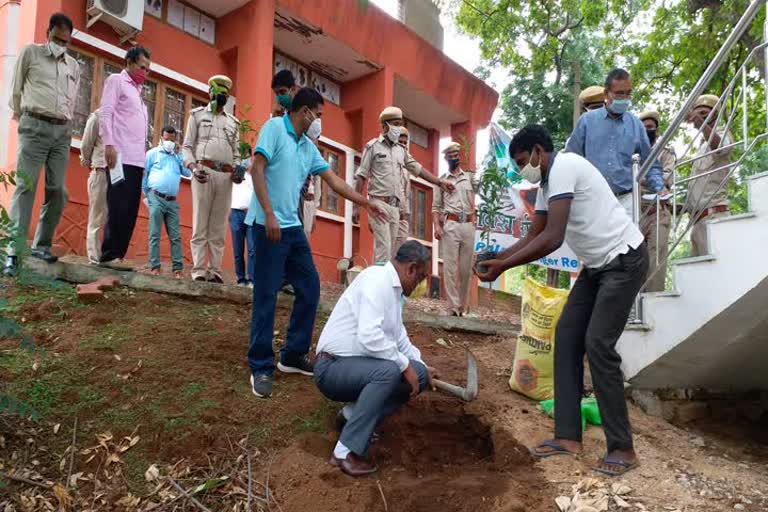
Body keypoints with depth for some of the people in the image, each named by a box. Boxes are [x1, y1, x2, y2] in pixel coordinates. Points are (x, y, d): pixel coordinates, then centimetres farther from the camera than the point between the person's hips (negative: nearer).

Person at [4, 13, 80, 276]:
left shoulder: (75, 66, 18)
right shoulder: (30, 52, 7)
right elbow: (16, 88, 12)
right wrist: (20, 116, 16)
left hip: (63, 131, 4)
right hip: (35, 126, -4)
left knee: (57, 190, -1)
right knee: (25, 186, -11)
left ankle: (41, 245, 9)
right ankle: (14, 251, -14)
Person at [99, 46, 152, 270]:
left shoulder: (137, 91, 27)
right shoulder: (116, 80, 5)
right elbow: (105, 113, -7)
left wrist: (143, 158, 13)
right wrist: (109, 144, -18)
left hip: (136, 159, 8)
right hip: (121, 157, -7)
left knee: (130, 210, 3)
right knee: (118, 208, -11)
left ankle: (117, 255, 5)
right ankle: (109, 256, -8)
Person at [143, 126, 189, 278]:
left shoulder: (178, 157, 18)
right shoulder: (152, 153, 8)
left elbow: (188, 173, 7)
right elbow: (142, 173, 6)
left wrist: (181, 154, 2)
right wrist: (147, 194, 3)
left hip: (172, 201, 3)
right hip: (156, 199, -3)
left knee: (175, 236, -1)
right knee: (155, 234, -3)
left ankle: (177, 268, 0)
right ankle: (155, 266, -1)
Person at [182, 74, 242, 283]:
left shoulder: (233, 122, 24)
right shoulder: (198, 114, 14)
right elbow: (187, 146, 7)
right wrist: (193, 166, -11)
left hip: (226, 176, 3)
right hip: (204, 172, -3)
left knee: (219, 228, 1)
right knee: (200, 225, -6)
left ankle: (215, 271, 2)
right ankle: (199, 271, -6)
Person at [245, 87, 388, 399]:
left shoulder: (309, 148, 16)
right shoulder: (275, 128, -4)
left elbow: (333, 180, 22)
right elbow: (257, 169, -13)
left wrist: (365, 203, 22)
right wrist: (269, 214, -20)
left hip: (293, 227, 8)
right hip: (268, 225, -8)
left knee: (310, 287, 8)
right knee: (266, 295, -5)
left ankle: (293, 356, 20)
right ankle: (260, 367, 5)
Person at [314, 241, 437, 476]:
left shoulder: (393, 288, 11)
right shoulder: (377, 279, -19)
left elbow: (399, 336, 27)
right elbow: (369, 336, -32)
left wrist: (421, 366, 27)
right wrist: (405, 365, -22)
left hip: (358, 365, 9)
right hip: (333, 368, -9)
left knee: (419, 375, 0)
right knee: (388, 371, -33)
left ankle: (352, 416, 5)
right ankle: (345, 451, -22)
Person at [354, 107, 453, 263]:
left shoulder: (401, 150, 17)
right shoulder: (373, 146, 2)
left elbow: (419, 169, 21)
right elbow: (361, 177, -1)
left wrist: (440, 182, 12)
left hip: (395, 207, 6)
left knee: (390, 249, 4)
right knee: (384, 247, -15)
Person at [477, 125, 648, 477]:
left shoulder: (564, 167, -20)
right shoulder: (547, 183, 11)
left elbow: (552, 239, -28)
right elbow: (534, 236, 16)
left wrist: (502, 267, -22)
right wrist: (496, 257, 4)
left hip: (625, 259, -10)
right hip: (597, 264, 10)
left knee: (598, 345, -14)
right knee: (567, 336, 3)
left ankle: (622, 448, -1)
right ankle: (569, 435, 7)